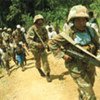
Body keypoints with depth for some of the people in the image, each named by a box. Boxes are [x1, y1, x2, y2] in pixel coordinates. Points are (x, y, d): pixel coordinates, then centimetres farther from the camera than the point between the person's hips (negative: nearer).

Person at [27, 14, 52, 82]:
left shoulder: (43, 28, -5)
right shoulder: (32, 29, -18)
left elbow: (47, 38, 4)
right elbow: (28, 39, -23)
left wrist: (44, 43, -17)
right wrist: (37, 44, -34)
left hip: (42, 47, 2)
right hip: (35, 48, -2)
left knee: (45, 60, -6)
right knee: (38, 61, 16)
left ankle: (47, 75, 1)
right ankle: (39, 69, 46)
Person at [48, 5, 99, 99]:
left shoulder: (91, 31, -5)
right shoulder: (68, 35, -20)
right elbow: (51, 43, -11)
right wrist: (62, 55, -17)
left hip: (90, 65, 6)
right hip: (76, 67, -6)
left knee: (88, 88, 27)